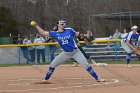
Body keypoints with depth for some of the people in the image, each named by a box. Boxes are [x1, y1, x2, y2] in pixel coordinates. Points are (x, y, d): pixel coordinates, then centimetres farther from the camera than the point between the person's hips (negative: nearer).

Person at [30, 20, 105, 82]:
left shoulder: (69, 30, -8)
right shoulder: (55, 34, -6)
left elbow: (76, 34, 9)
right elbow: (43, 32, -4)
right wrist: (36, 25, -10)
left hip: (75, 52, -2)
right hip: (65, 53, 2)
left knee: (86, 65, -8)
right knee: (52, 65, -2)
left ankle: (97, 78, -1)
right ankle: (46, 79, 14)